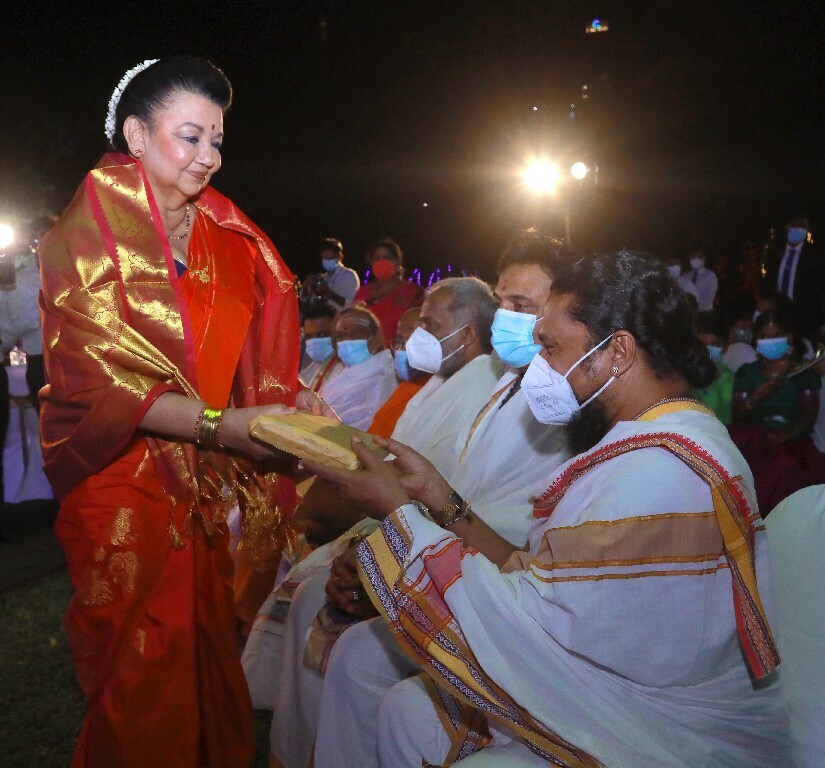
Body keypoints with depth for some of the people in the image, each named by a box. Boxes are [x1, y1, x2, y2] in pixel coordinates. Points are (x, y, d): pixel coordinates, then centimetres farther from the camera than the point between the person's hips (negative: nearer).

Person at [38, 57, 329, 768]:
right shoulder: (88, 231, -8)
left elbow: (249, 350, 11)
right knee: (144, 664, 5)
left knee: (208, 647, 12)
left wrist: (289, 398, -11)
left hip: (205, 481, 5)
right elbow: (96, 377, -17)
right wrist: (222, 426, -26)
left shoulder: (223, 236, 9)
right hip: (125, 479, -5)